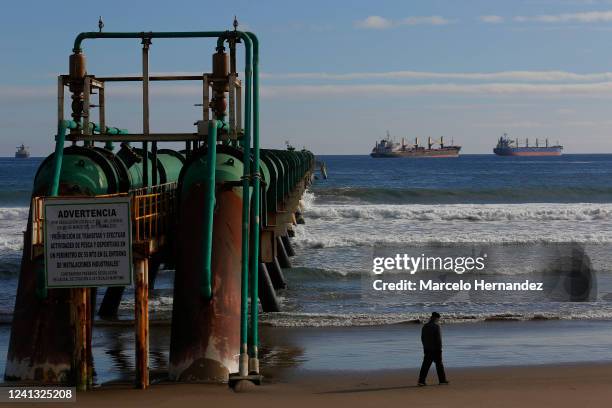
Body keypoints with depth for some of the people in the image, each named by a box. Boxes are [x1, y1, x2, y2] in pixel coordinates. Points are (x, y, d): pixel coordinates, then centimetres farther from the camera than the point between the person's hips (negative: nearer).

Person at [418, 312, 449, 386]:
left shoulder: (425, 326, 7)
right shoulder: (436, 326, -13)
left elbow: (422, 338, 12)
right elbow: (438, 338, -15)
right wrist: (440, 348, -8)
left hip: (427, 349, 6)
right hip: (436, 349, -6)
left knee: (425, 365, 4)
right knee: (439, 364, 8)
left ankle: (421, 381, -3)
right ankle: (442, 380, 17)